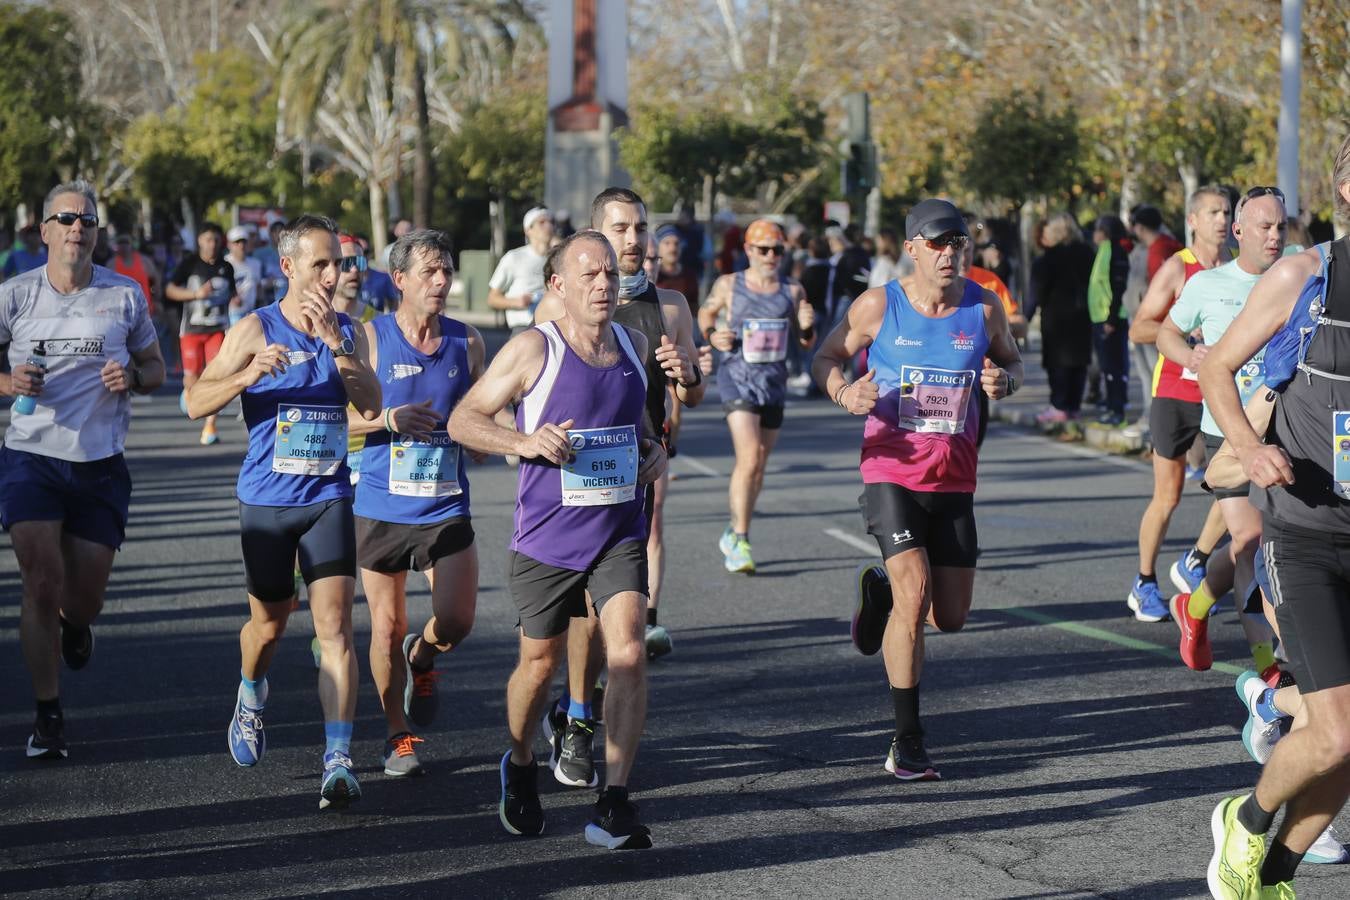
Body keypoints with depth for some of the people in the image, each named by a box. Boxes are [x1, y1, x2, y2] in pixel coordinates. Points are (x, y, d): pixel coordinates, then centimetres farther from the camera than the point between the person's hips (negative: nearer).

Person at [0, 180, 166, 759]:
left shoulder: (124, 296, 3)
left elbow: (156, 369, 13)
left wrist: (133, 376, -10)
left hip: (101, 465, 1)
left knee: (85, 597, 7)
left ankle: (73, 624, 46)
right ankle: (48, 717, 2)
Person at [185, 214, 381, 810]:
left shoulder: (348, 332, 5)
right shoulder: (256, 330, -3)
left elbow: (371, 406, -10)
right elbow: (196, 404, -6)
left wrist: (335, 342, -19)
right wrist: (248, 374, -24)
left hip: (330, 498, 1)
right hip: (267, 500, -1)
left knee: (335, 627, -12)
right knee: (269, 622, 14)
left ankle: (337, 761, -16)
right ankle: (250, 699, 47)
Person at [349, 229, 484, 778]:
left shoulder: (466, 342, 4)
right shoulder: (370, 339, -4)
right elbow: (335, 418, -3)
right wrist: (388, 419, -18)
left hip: (446, 507, 2)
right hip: (381, 506, -2)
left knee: (456, 622, -10)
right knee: (388, 628, 6)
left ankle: (421, 660, 26)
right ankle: (398, 736, 24)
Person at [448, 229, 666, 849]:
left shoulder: (633, 345, 6)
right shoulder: (533, 350, -9)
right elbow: (462, 420, -6)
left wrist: (654, 448, 6)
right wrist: (525, 442, -22)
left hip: (620, 535, 3)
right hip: (547, 538, -3)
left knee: (628, 653, -16)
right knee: (540, 661, 12)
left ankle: (612, 806, -13)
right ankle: (520, 767, 42)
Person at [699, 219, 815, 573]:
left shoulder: (792, 291, 5)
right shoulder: (728, 286, 0)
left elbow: (806, 342, 12)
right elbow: (706, 312, 17)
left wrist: (807, 326, -10)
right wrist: (712, 334, -3)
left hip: (774, 381, 4)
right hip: (738, 377, -4)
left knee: (758, 465, 12)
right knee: (748, 459, -18)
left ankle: (733, 534, 28)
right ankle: (739, 540, -14)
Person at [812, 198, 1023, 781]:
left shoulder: (984, 308, 1)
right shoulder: (878, 306, -6)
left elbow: (1013, 363, 15)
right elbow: (827, 357, 6)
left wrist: (1003, 381, -9)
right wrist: (844, 392, -15)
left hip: (954, 481, 4)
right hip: (891, 473, -4)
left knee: (951, 617, 6)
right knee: (914, 594, -18)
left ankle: (881, 591, 42)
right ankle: (907, 744, -8)